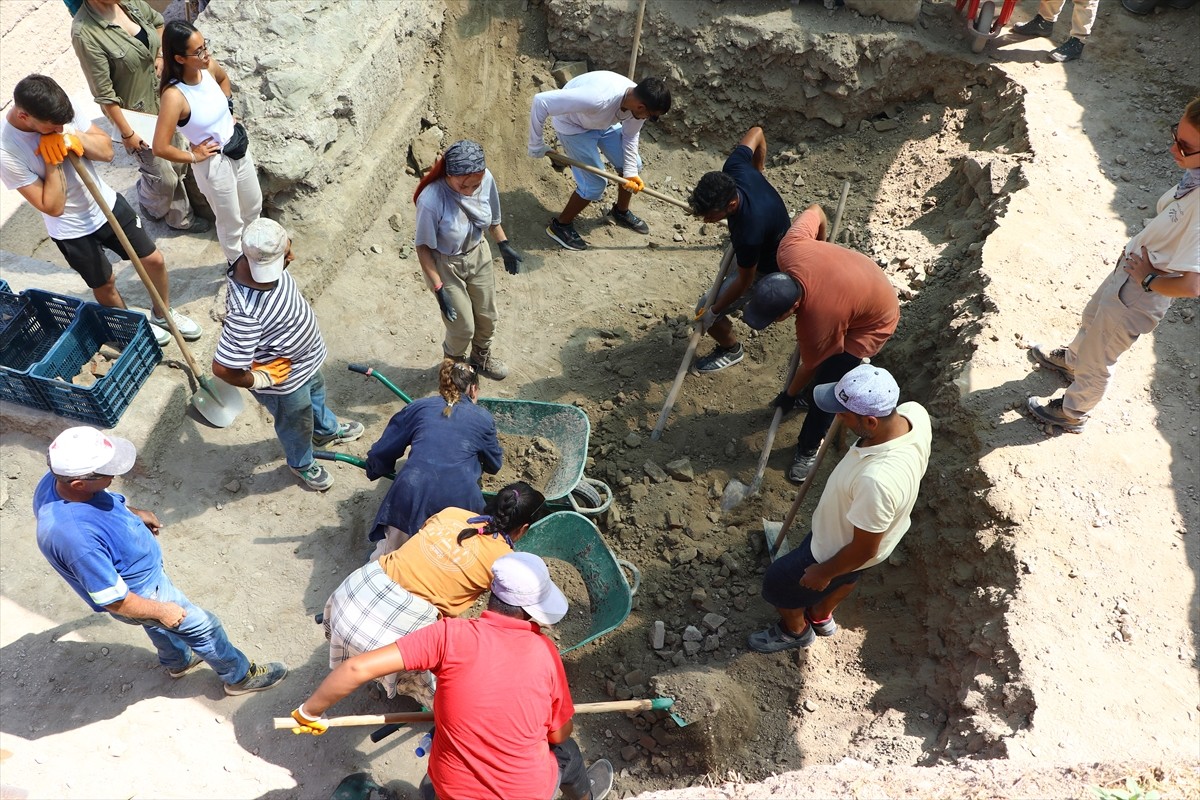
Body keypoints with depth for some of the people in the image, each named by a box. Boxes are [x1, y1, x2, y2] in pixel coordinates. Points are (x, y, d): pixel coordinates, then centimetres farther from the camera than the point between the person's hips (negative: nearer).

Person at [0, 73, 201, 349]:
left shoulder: (60, 112, -16)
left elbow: (106, 150, -8)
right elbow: (53, 207, -24)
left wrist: (75, 138, -26)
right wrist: (52, 162, -30)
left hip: (107, 203, 5)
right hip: (71, 230, -4)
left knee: (154, 259, 12)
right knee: (105, 283, 15)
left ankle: (162, 313, 38)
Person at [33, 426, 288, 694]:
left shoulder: (59, 478, -23)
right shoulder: (77, 537, -45)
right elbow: (114, 600, -30)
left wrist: (134, 512, 13)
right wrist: (161, 611, -16)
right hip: (140, 590, -8)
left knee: (157, 625, 34)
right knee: (203, 626, 14)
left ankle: (178, 662, 63)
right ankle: (240, 676, 39)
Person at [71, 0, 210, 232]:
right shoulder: (85, 33, -29)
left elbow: (157, 21, 13)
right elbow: (103, 93, -23)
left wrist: (160, 56, -2)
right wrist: (127, 133, -17)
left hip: (162, 98, 7)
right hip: (135, 113, -7)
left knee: (176, 159, 20)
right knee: (162, 176, 9)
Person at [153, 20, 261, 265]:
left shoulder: (208, 67, -12)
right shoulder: (175, 96, -31)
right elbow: (160, 148, -30)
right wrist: (193, 157, -16)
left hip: (240, 149, 7)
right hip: (214, 163, -7)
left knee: (254, 206, 27)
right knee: (231, 221, 16)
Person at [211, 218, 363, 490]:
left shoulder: (262, 260, -22)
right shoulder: (246, 312, -45)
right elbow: (222, 368, -40)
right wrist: (258, 381, -23)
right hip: (284, 379, -7)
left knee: (316, 391, 35)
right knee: (297, 424, 24)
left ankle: (326, 430, 68)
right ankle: (302, 464, 56)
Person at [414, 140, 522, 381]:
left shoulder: (485, 179, -21)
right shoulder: (431, 200, -36)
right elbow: (423, 247, -21)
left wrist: (504, 247, 7)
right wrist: (439, 289, -22)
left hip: (478, 254, 5)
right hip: (446, 265, -5)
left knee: (487, 316, 21)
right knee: (463, 327, 9)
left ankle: (482, 357, 53)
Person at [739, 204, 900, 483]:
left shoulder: (819, 321, -41)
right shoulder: (789, 250, -31)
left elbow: (809, 366, -20)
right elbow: (815, 212, -10)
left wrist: (789, 396, 1)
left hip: (874, 320, -7)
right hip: (860, 280, 7)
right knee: (807, 349, 21)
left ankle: (808, 450, 18)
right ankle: (806, 396, 49)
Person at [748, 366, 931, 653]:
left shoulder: (877, 480, -48)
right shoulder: (915, 413, -27)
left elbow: (864, 549, -30)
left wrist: (824, 572, -14)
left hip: (841, 548, -7)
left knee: (778, 583, 21)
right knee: (846, 577, 36)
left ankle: (795, 630, 52)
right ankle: (821, 617, 67)